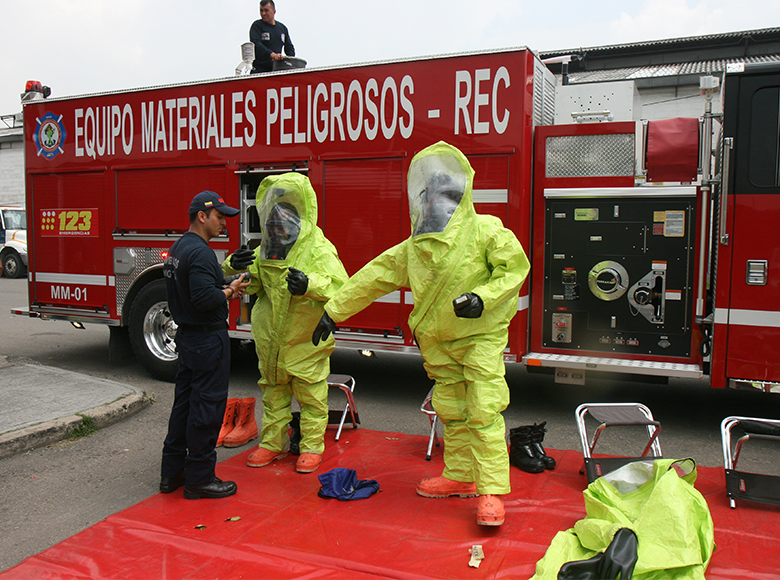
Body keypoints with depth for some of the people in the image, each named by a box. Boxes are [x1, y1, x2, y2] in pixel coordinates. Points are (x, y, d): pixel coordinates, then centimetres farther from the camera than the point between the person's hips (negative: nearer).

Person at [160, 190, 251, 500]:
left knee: (184, 403, 16)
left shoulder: (178, 248, 13)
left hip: (187, 336, 11)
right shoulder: (200, 252, -20)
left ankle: (172, 473, 26)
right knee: (207, 406, -1)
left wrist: (225, 291, 8)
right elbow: (204, 298, -29)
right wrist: (230, 291, -12)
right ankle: (199, 479, 9)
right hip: (208, 339, -10)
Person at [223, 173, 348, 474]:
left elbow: (340, 286, -23)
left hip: (306, 341, -5)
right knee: (273, 393, 18)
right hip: (271, 343, 5)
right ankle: (273, 442, 32)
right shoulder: (264, 251, 4)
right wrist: (234, 267, -8)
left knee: (311, 397, 7)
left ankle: (312, 447, 22)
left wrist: (310, 284, -40)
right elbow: (250, 283, 13)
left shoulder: (318, 250, -13)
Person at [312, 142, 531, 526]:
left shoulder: (485, 231, -9)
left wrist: (482, 298, -25)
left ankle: (492, 491, -3)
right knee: (452, 412, 13)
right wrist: (333, 312, 8)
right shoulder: (414, 248, 5)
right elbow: (374, 278, 8)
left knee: (484, 411, -10)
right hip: (440, 343, 6)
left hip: (481, 337, -5)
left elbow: (514, 267, -9)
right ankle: (459, 477, 28)